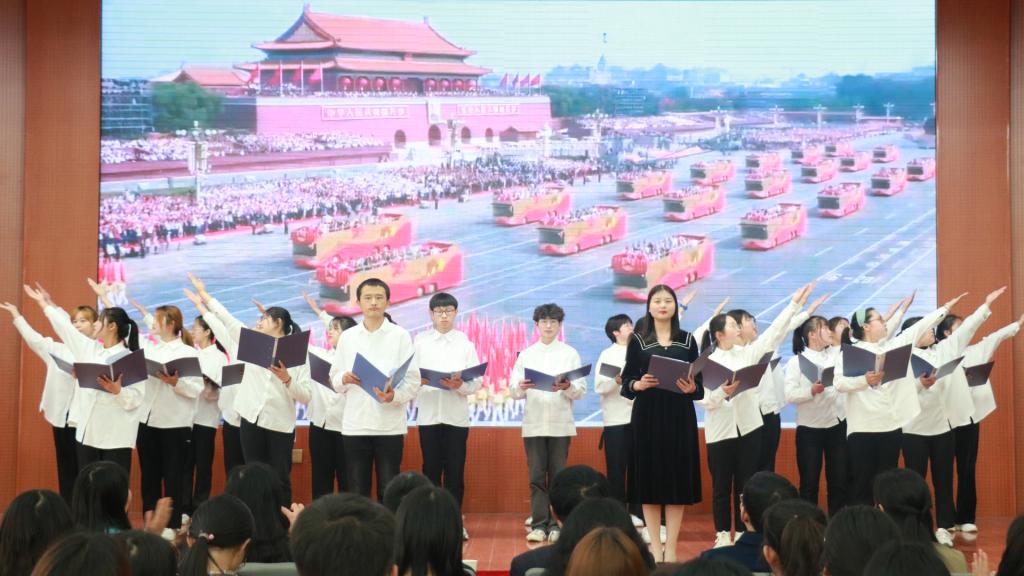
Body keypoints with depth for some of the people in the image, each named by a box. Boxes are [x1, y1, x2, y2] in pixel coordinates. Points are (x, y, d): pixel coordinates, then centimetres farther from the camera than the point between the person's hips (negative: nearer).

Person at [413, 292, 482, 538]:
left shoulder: (466, 343, 5)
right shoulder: (419, 342, 5)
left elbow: (477, 382, 1)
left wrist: (460, 385, -18)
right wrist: (419, 381, -22)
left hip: (457, 414, 0)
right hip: (428, 414, 0)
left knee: (455, 471, 2)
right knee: (431, 469, 5)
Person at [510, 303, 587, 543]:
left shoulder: (570, 354, 8)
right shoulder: (526, 355, 11)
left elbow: (581, 390, 2)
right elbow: (513, 390, 6)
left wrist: (568, 387, -19)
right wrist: (520, 387, -17)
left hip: (561, 424, -1)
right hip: (533, 423, 1)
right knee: (536, 476, -1)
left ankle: (556, 524, 6)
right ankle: (539, 524, 1)